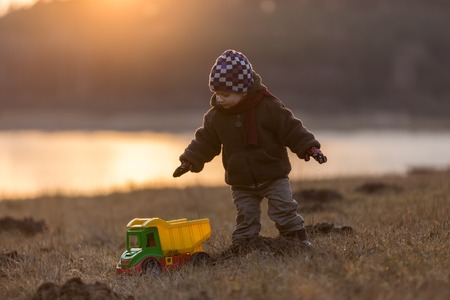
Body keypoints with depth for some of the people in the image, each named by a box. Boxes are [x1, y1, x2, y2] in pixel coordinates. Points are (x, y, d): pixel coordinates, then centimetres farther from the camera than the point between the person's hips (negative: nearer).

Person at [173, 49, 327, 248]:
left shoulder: (269, 107, -15)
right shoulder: (215, 116, -3)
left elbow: (291, 129, -10)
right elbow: (205, 142, 9)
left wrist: (309, 148, -17)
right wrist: (189, 160, 2)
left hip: (273, 177, -3)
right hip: (241, 184, 3)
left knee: (284, 211, -5)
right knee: (246, 218, 3)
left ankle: (299, 243, 6)